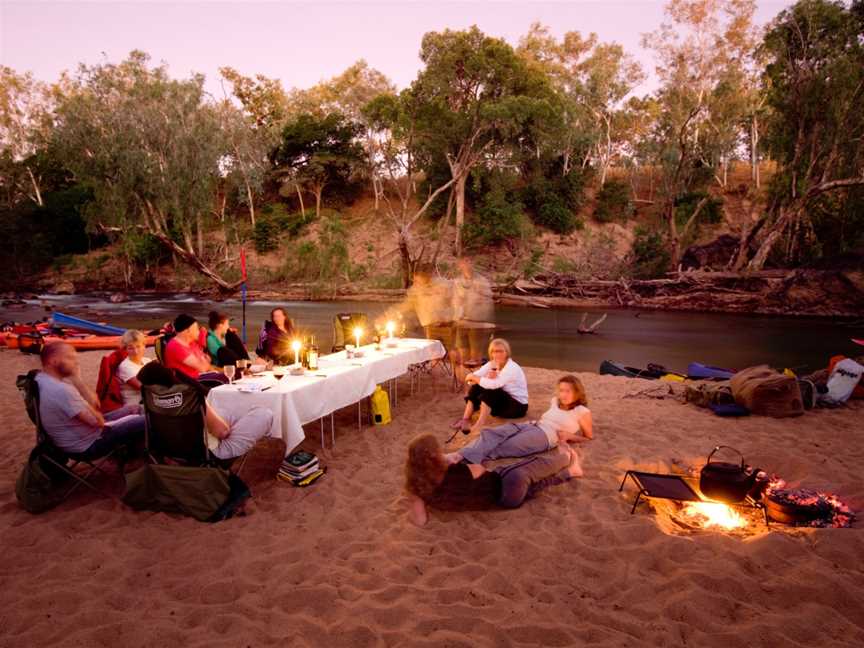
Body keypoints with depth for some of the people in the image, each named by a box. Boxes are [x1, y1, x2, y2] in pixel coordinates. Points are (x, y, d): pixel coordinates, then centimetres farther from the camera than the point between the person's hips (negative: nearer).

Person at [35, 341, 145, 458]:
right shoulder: (61, 390, -32)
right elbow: (97, 421, -27)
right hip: (89, 445, -10)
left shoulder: (43, 379, 0)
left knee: (134, 408, 19)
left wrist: (77, 380, -11)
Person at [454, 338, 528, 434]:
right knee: (476, 388, -15)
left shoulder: (512, 368, -23)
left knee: (489, 391, -30)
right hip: (500, 402, 7)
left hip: (518, 406, -7)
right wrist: (487, 379, -30)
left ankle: (480, 425, -32)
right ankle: (465, 420, -15)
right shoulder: (492, 364, -2)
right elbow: (470, 379, -12)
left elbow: (493, 385, -37)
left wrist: (474, 378, -22)